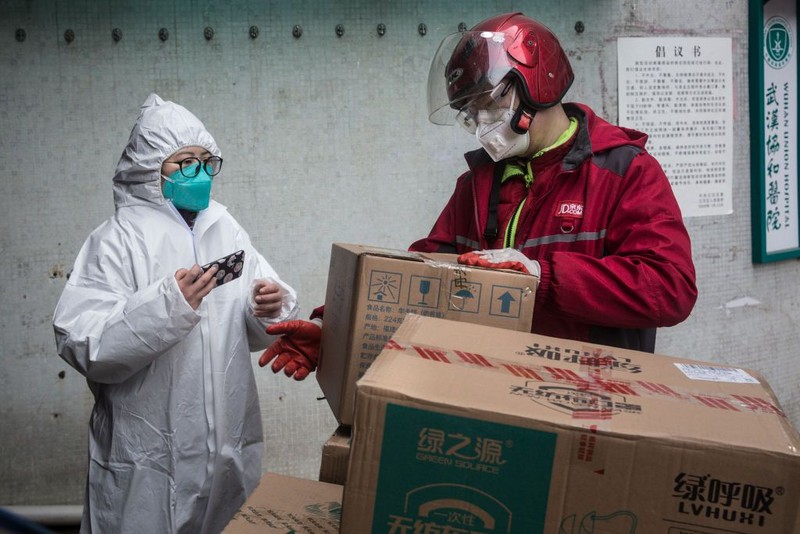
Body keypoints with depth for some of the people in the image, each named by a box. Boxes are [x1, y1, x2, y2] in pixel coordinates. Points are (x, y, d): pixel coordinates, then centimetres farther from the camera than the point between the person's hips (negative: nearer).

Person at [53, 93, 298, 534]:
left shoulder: (225, 229, 4)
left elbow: (254, 331, 9)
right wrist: (167, 304, -31)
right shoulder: (119, 240, -12)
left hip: (228, 446, 5)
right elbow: (81, 346, -21)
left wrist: (271, 308, -13)